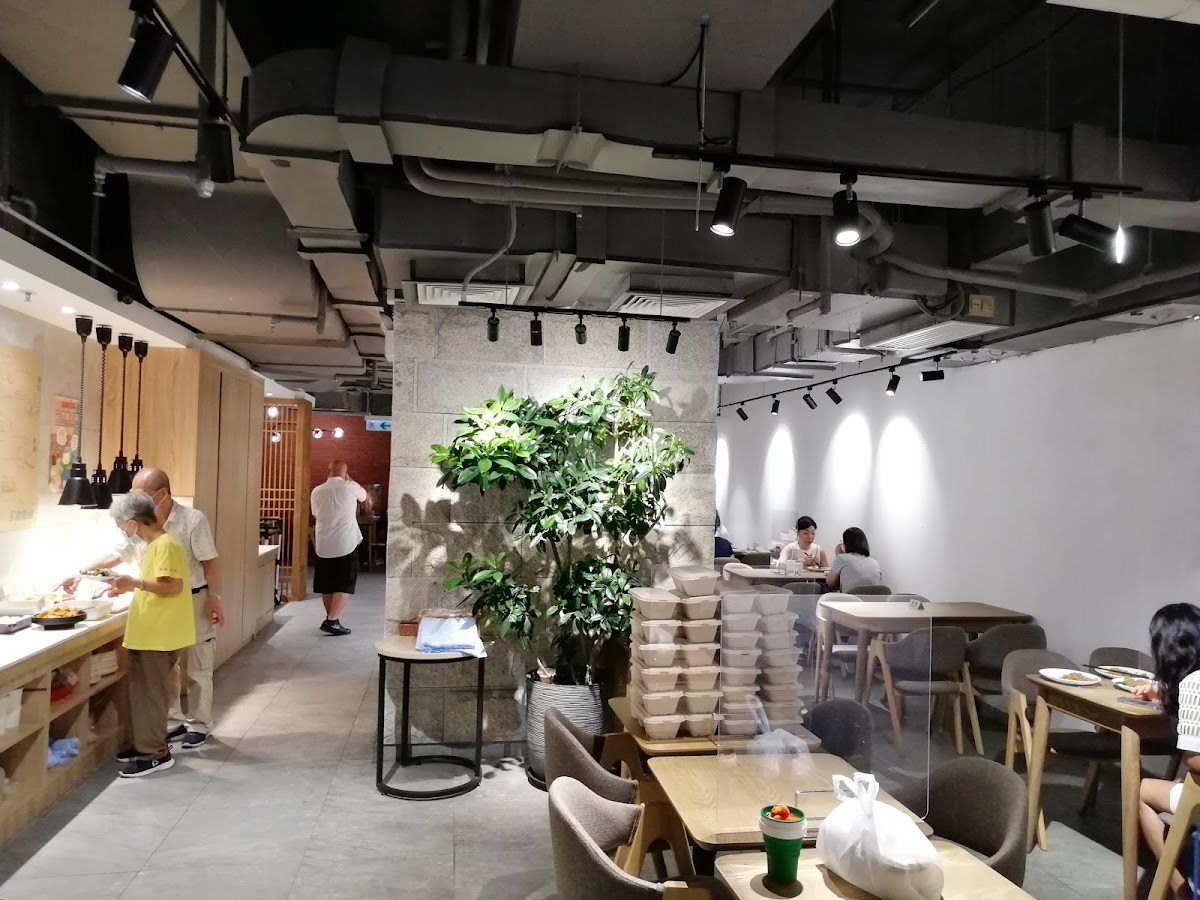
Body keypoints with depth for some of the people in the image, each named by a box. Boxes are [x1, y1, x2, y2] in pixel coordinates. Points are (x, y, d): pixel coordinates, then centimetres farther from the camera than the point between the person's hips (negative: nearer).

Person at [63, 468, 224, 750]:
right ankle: (174, 723, 26)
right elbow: (115, 555, 5)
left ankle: (199, 725, 18)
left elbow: (210, 564, -14)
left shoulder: (193, 520, -17)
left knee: (197, 669, 6)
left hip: (194, 601, -5)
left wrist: (215, 600, -15)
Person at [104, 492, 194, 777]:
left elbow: (173, 586, -23)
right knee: (142, 690, 16)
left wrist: (136, 583, -29)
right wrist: (130, 586, 14)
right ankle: (146, 743, 27)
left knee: (151, 692, -3)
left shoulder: (166, 545, -18)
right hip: (148, 632, 10)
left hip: (159, 634, -10)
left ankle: (155, 753, 6)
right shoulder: (153, 545, 13)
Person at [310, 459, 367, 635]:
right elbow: (363, 496, 17)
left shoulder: (317, 491, 3)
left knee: (326, 585, 14)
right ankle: (332, 621, -9)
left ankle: (331, 619, 21)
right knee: (344, 585, 1)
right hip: (346, 544, -4)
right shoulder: (350, 487, -6)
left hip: (323, 545, 4)